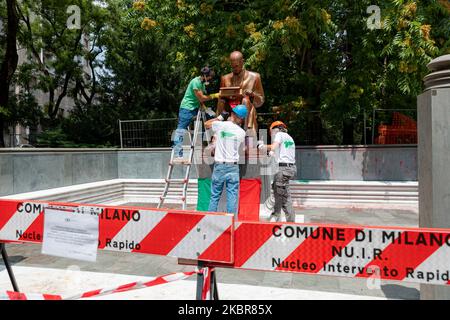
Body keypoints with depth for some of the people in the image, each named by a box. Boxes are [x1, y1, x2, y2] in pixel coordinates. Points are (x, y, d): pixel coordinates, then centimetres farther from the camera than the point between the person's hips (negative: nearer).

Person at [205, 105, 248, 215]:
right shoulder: (242, 132, 0)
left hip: (219, 166, 0)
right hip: (233, 166, 0)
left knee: (215, 196, 8)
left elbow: (206, 124, 17)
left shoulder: (220, 125, -4)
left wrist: (220, 117, 23)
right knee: (232, 197, 3)